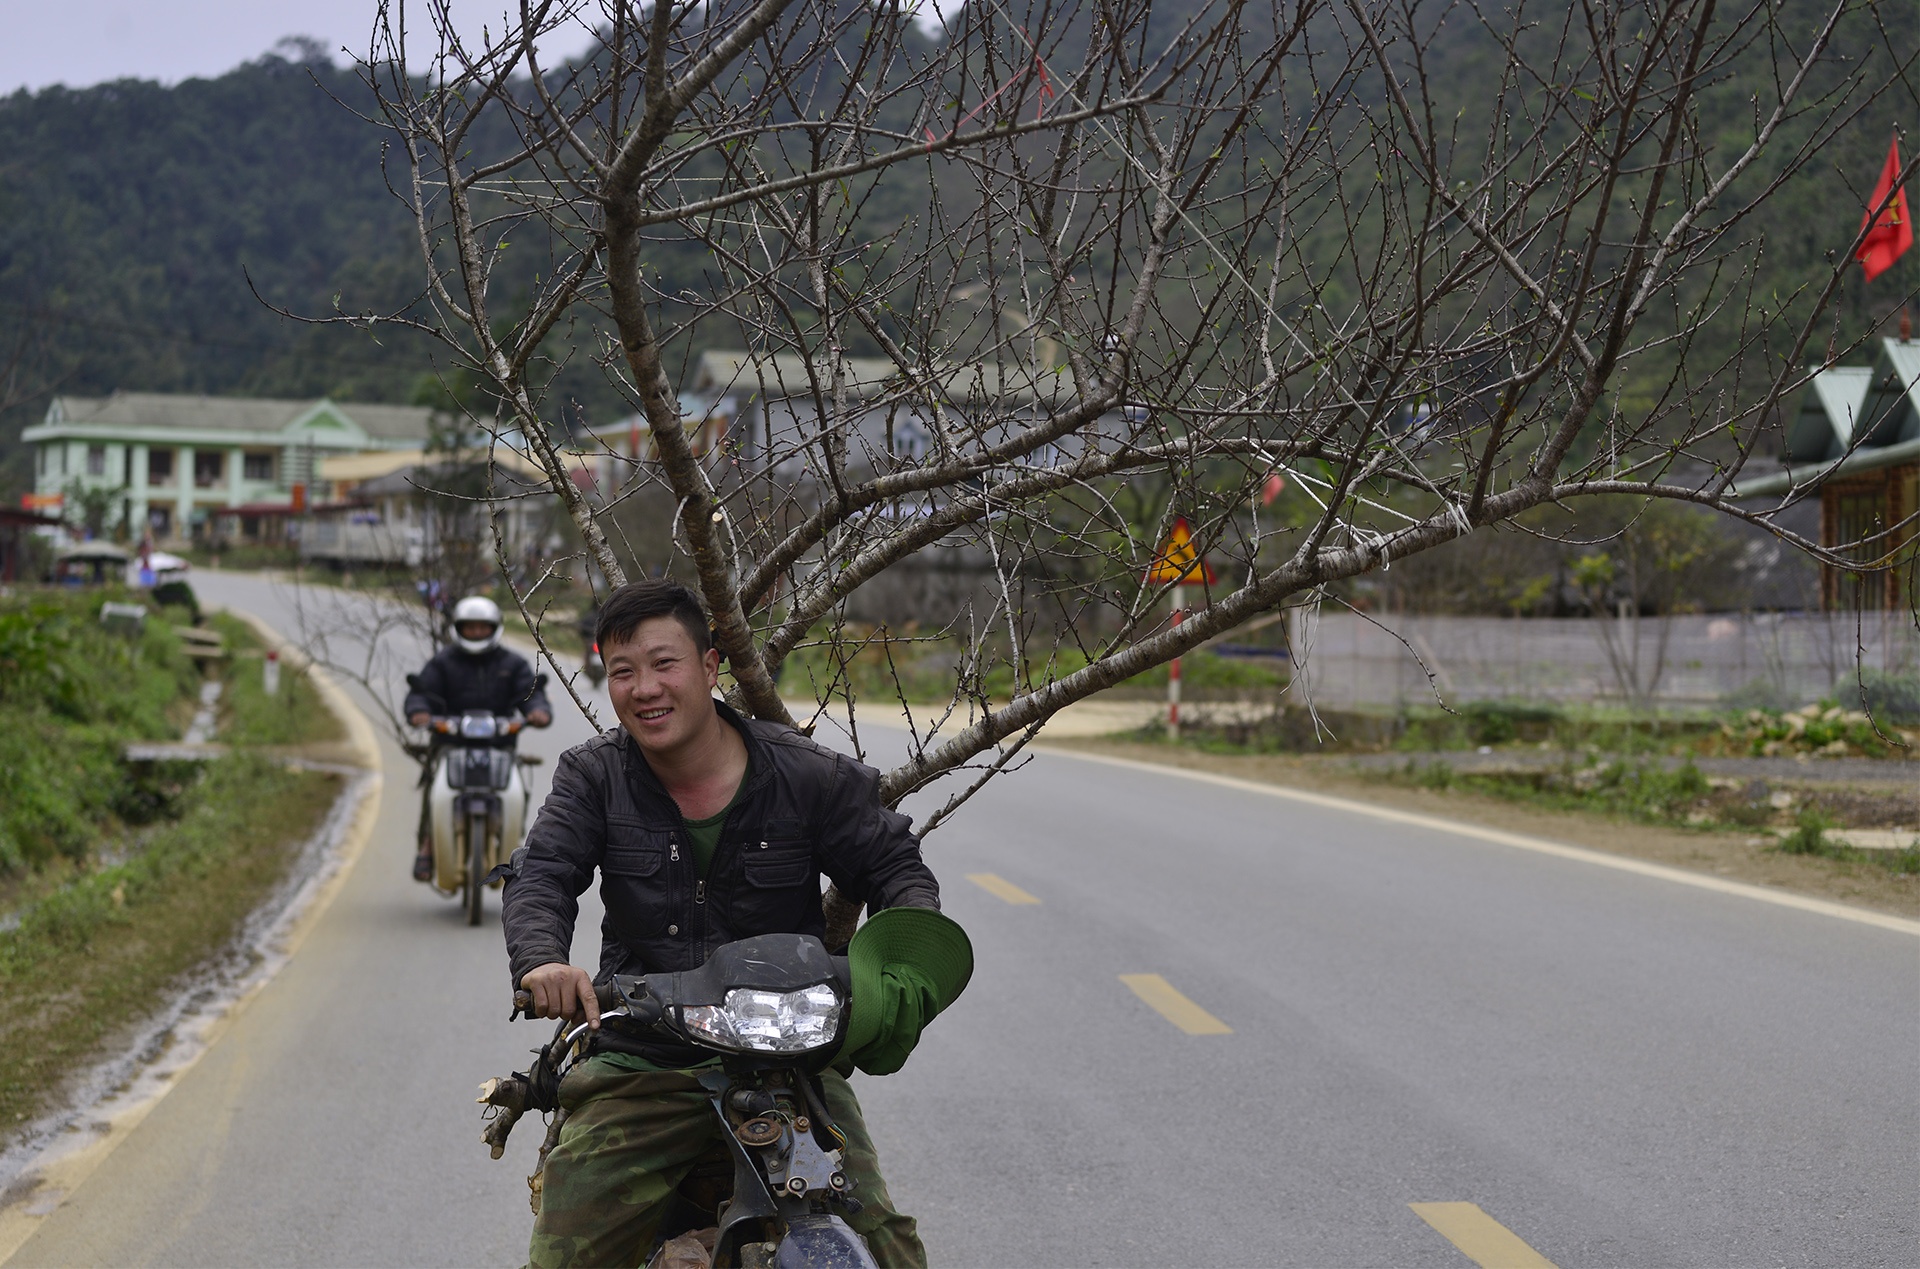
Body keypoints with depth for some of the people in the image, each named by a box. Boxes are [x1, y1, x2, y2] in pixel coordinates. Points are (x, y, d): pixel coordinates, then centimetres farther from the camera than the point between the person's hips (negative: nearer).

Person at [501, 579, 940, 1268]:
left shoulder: (808, 777, 0)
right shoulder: (591, 776, 4)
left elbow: (896, 868, 6)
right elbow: (539, 877, -8)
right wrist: (541, 959, -31)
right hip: (639, 1070, 1)